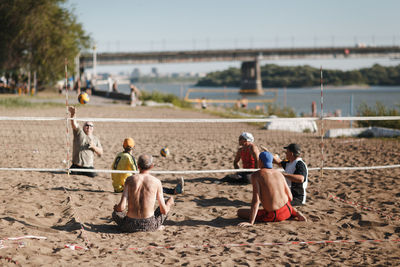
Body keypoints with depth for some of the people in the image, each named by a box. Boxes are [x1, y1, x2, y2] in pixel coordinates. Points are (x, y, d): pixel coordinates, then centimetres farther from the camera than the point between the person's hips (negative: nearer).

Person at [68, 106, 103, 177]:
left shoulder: (95, 139, 16)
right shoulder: (79, 132, 7)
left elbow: (100, 153, 13)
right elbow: (74, 124, -13)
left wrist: (93, 147, -6)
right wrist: (73, 114, -32)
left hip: (88, 167, 2)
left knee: (94, 176, -17)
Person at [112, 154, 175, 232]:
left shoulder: (130, 180, -2)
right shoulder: (156, 182, -4)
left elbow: (121, 207, -10)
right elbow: (164, 211, 1)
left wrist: (116, 208, 15)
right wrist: (170, 202, 24)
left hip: (131, 226, 2)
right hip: (149, 225, -2)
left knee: (115, 213, 37)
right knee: (171, 200, 21)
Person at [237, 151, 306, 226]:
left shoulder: (256, 175, -9)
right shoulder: (279, 173, 7)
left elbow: (256, 199, -19)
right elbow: (290, 197, 10)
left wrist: (251, 222, -23)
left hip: (272, 216, -7)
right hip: (286, 211, 7)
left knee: (240, 212, 10)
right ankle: (296, 213, 6)